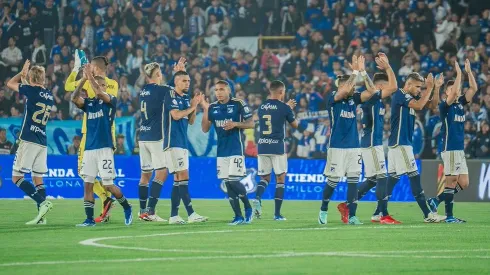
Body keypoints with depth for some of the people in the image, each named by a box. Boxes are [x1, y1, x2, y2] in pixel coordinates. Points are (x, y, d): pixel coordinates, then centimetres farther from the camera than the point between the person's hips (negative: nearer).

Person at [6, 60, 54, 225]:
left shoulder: (32, 90, -9)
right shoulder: (49, 96, 11)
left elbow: (10, 84, 4)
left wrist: (23, 72, 19)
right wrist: (25, 76, 34)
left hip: (28, 140, -7)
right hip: (42, 143, 7)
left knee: (17, 177, -4)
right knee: (38, 179, 9)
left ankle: (43, 202, -19)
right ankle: (41, 217, 1)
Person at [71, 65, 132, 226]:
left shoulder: (111, 100, 2)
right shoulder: (88, 102, 13)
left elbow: (99, 93, -18)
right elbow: (74, 98, -6)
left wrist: (90, 76, -13)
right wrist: (83, 79, -13)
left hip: (104, 148, -5)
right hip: (89, 149, 5)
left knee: (108, 185, -5)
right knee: (87, 184, 0)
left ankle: (127, 208, 17)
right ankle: (89, 219, 4)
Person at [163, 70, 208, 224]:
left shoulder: (185, 98, 17)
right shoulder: (171, 96, -8)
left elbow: (191, 121, 17)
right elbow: (176, 115, -20)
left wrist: (195, 106, 3)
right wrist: (192, 107, -6)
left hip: (183, 143, 9)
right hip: (173, 142, -9)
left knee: (178, 179, 7)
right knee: (183, 176, -13)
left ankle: (173, 216, 8)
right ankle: (191, 214, -16)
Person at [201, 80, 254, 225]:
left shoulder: (239, 104, -4)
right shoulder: (212, 107, 10)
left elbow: (251, 124, -3)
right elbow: (205, 129, 9)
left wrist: (235, 124, -18)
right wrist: (205, 110, 1)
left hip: (236, 149, -5)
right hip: (221, 151, 5)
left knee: (233, 181, -14)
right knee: (227, 183, 2)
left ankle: (248, 208, 7)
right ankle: (238, 216, 7)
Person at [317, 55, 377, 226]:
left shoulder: (353, 99, 9)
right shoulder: (332, 99, -6)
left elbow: (371, 91, -1)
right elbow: (345, 90, -24)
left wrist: (363, 71, -9)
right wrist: (355, 71, -18)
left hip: (354, 147, 5)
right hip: (337, 147, -5)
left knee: (353, 181, 0)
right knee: (333, 180, -1)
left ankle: (352, 216, 2)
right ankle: (323, 210, 18)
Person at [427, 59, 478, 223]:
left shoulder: (461, 103, 13)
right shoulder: (444, 105, -7)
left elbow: (474, 88, 7)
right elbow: (453, 93, -24)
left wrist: (469, 71, -1)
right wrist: (459, 73, -18)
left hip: (460, 150, 8)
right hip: (450, 149, -8)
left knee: (464, 183, 6)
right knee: (452, 182, -5)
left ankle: (436, 201, 15)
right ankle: (449, 216, 1)